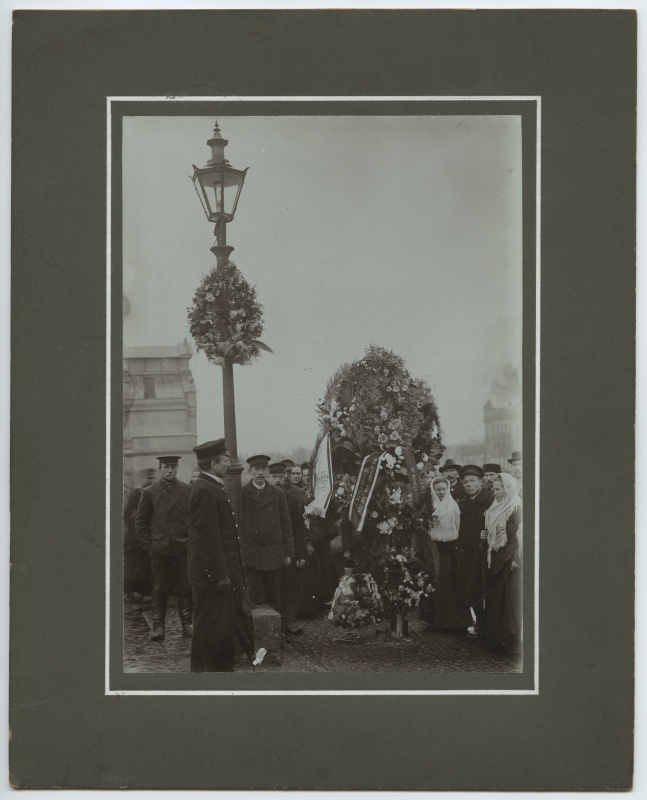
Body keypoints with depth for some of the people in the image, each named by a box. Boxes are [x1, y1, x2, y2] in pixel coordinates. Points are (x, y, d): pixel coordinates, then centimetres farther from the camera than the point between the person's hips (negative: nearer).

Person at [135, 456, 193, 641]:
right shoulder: (149, 493, 4)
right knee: (158, 590, 1)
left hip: (183, 549, 0)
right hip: (159, 550, 0)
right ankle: (158, 626, 7)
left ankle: (187, 625, 10)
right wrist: (148, 544, 1)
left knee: (185, 589, 3)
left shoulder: (188, 491, 5)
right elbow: (140, 521, 7)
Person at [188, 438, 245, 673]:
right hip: (213, 575, -10)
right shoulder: (204, 491, -18)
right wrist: (220, 574, -22)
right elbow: (209, 537, -22)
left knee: (226, 627, 16)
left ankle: (224, 669, 25)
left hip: (224, 574, 10)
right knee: (211, 628, -3)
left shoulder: (214, 488, 15)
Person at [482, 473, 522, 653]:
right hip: (495, 557, 8)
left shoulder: (516, 508, -11)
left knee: (510, 599, -3)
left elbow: (519, 534, -15)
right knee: (494, 597, 10)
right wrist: (487, 534, 5)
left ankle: (512, 640, 2)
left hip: (509, 558, -8)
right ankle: (496, 637, 17)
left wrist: (516, 559, -18)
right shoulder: (495, 508, 13)